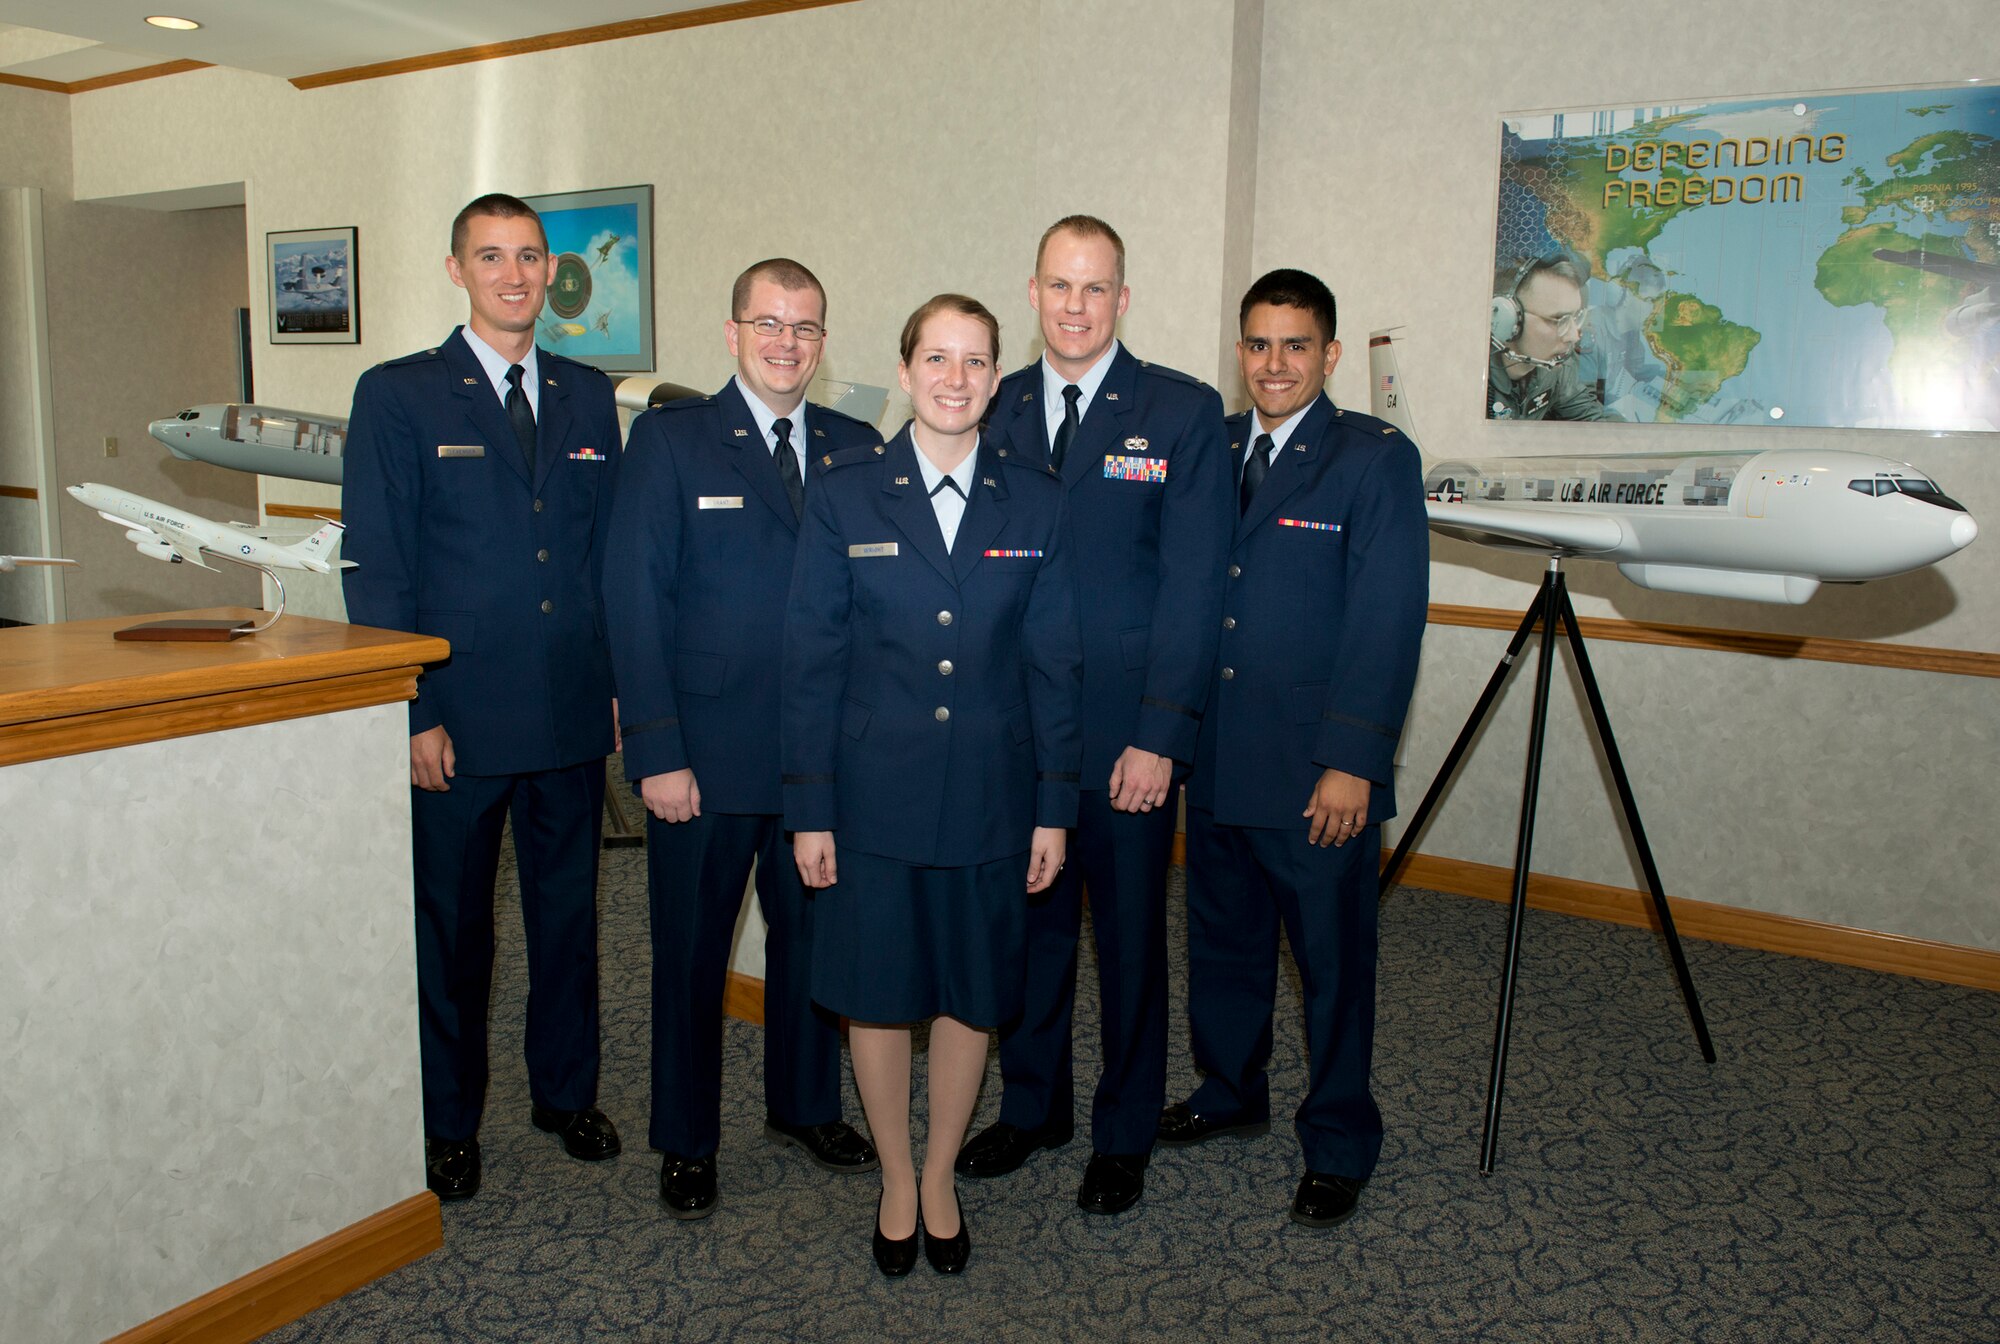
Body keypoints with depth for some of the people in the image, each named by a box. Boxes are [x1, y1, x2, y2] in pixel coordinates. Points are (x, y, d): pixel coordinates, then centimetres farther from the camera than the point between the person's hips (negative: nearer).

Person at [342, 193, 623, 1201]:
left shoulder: (589, 397, 9)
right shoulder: (397, 396, -2)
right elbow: (376, 570, -5)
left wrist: (621, 681, 5)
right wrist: (412, 714, -11)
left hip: (574, 712, 3)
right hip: (456, 719, -3)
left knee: (569, 911, 15)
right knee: (450, 926, 10)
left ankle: (566, 1091, 34)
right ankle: (448, 1120, 29)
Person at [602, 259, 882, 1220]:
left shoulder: (857, 450, 7)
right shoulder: (668, 439, -2)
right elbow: (635, 601, -7)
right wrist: (657, 752, -12)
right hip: (706, 755, -3)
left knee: (813, 934, 16)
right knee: (691, 950, 11)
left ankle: (806, 1108, 37)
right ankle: (686, 1142, 29)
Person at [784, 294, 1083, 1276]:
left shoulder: (1036, 501, 2)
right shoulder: (844, 490, -2)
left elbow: (1054, 665, 3)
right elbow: (812, 658, -2)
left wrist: (1056, 808, 1)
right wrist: (809, 809, -5)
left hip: (990, 795, 1)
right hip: (875, 790, -1)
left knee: (971, 996, 12)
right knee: (877, 995, 10)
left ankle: (941, 1180, 34)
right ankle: (895, 1183, 33)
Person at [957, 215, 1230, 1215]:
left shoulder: (1184, 412, -3)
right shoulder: (994, 411, 8)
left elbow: (1192, 586, -8)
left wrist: (1159, 736, -14)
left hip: (1126, 733, -3)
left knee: (1129, 934, 9)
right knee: (1026, 921, 14)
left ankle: (1124, 1135, 28)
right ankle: (1032, 1107, 35)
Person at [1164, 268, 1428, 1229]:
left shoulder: (1376, 459, -6)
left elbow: (1389, 620, -12)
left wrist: (1353, 762, -17)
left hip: (1318, 774, -5)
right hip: (1214, 760, 5)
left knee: (1333, 960, 8)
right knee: (1222, 941, 18)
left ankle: (1338, 1146, 26)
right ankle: (1230, 1094, 40)